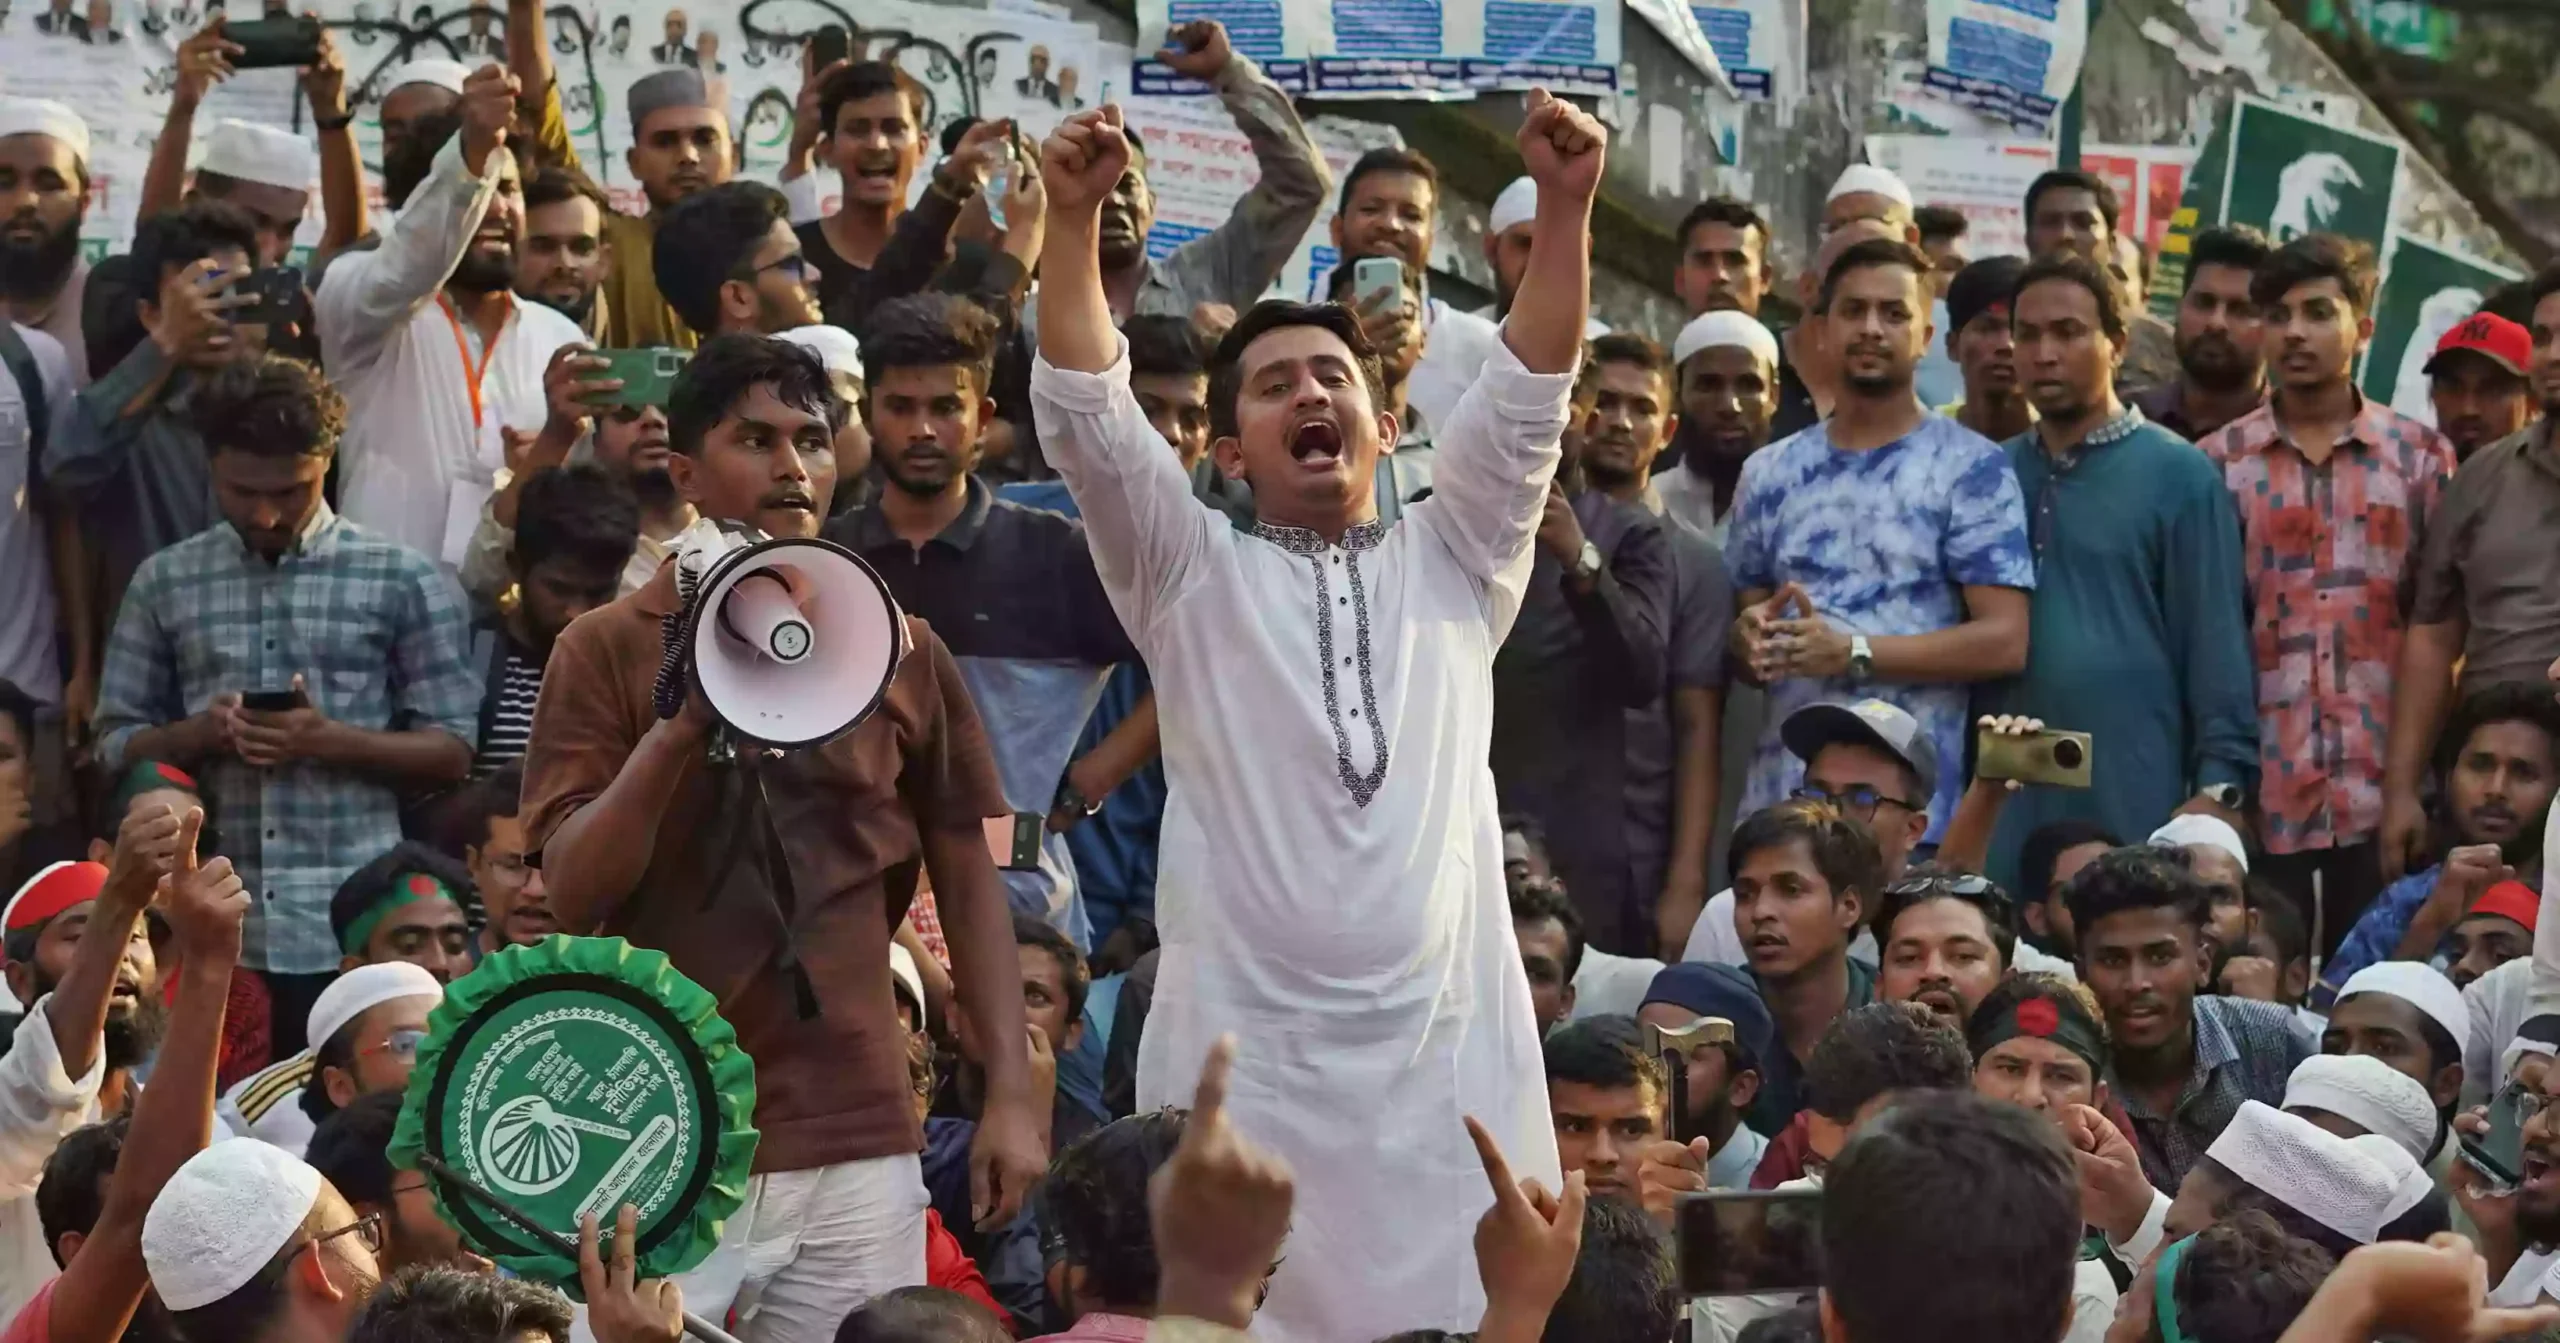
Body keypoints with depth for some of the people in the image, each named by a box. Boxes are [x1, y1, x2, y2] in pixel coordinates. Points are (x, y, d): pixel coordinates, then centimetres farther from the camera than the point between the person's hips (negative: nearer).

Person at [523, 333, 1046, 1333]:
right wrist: (682, 723, -17)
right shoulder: (607, 650, 0)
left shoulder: (903, 650, 7)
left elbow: (968, 881, 11)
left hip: (861, 1147, 2)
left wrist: (1012, 1092, 3)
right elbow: (575, 893, -6)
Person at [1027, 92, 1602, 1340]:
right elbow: (1084, 412, 0)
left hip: (1451, 1049, 1)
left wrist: (1565, 205, -8)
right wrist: (1075, 216, -12)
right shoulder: (1192, 576, 12)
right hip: (1243, 1050, -1)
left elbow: (1530, 393, 5)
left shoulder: (1455, 564, 17)